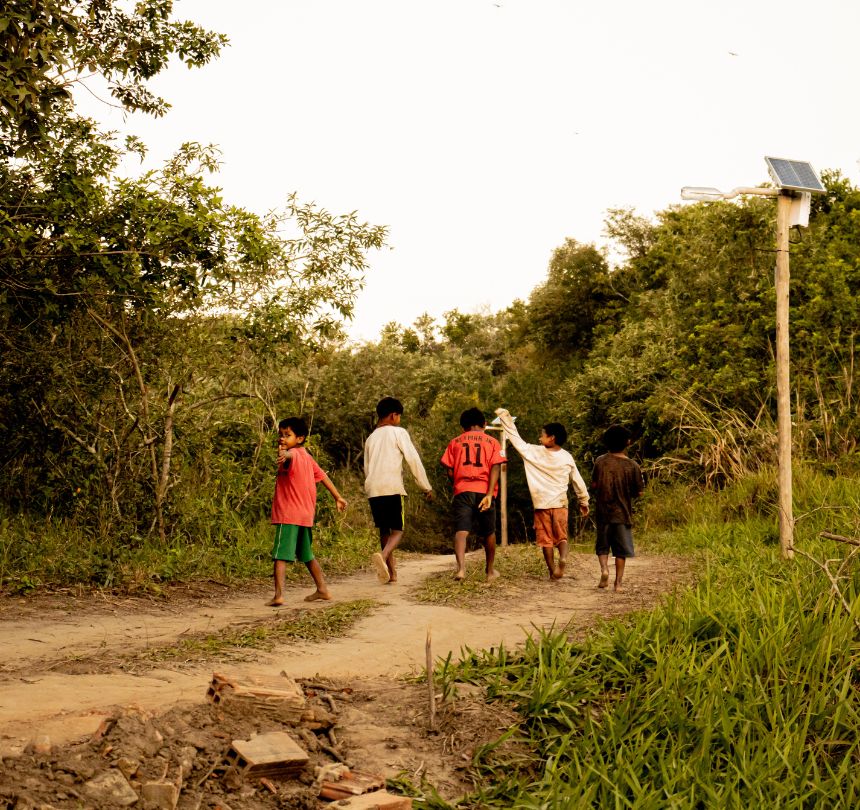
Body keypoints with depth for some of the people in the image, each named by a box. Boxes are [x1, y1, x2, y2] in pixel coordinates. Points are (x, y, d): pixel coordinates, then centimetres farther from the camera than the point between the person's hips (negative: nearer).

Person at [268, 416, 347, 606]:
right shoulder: (307, 457, 16)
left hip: (288, 514, -9)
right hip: (306, 514, 9)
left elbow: (291, 455, -37)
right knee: (307, 555, 22)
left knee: (280, 556, -12)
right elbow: (323, 476, 23)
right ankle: (322, 589, 28)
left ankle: (278, 595, -22)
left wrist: (285, 454, -60)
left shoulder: (293, 455, -11)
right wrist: (338, 497, 31)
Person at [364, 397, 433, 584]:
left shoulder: (370, 438, 20)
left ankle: (392, 572, 8)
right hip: (392, 488, -5)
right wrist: (426, 486, 2)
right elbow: (413, 459, -3)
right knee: (397, 530, -3)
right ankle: (383, 556, -32)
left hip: (373, 489, 5)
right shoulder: (398, 432, 2)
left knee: (384, 530, 12)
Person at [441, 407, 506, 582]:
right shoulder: (492, 442, 9)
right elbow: (495, 468, -5)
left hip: (462, 491, 0)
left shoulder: (455, 442, 11)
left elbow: (449, 471, 5)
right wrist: (490, 494, -12)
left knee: (461, 530, -10)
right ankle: (490, 571, 29)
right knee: (489, 532, 16)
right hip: (484, 492, 0)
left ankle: (461, 567, -32)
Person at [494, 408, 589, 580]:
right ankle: (563, 558, -19)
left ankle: (553, 571, 5)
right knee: (561, 537, 9)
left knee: (546, 539, 6)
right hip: (560, 504, 2)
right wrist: (584, 502, 17)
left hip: (542, 504, -2)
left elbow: (516, 438, 0)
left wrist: (505, 417, 8)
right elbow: (578, 482, 5)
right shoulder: (567, 458, -1)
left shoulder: (534, 452, -8)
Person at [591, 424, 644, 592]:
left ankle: (604, 569, -10)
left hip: (603, 511, 1)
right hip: (623, 512, -1)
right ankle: (618, 582, 7)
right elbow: (638, 492, -3)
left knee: (602, 546, 14)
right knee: (621, 549, 8)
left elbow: (594, 485, 3)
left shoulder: (600, 461, -4)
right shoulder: (632, 466, -8)